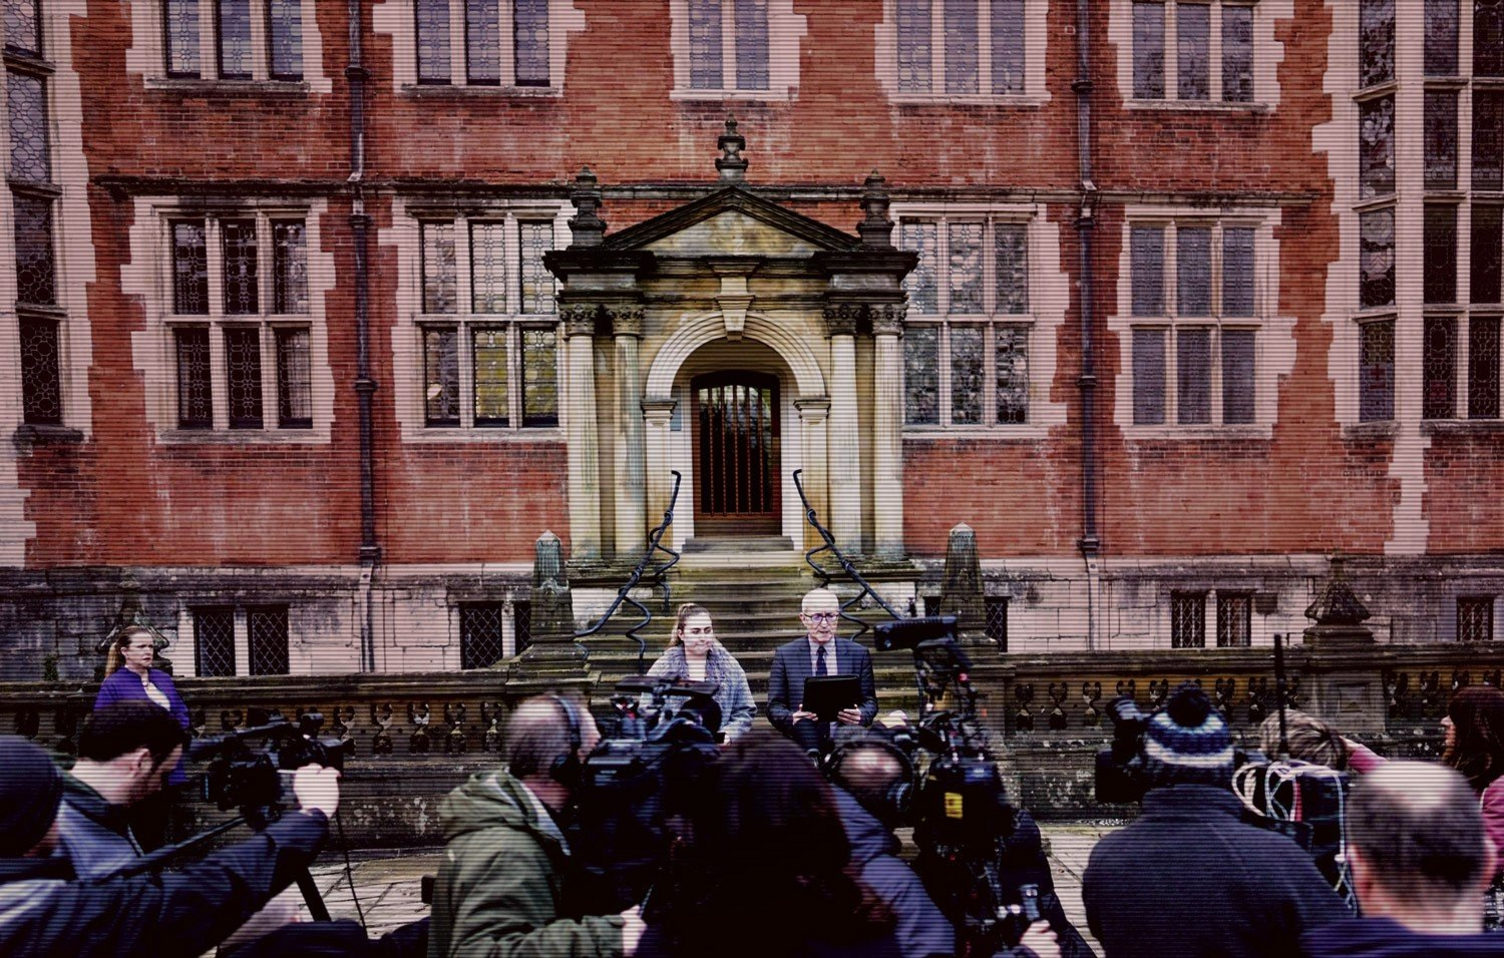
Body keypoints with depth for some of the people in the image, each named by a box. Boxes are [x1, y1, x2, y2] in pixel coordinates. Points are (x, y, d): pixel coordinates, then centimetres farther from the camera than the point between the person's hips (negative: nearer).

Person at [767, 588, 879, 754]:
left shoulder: (858, 654, 10)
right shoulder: (785, 655, 7)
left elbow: (870, 701, 12)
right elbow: (774, 707, 6)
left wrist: (861, 715, -9)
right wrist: (791, 718, -14)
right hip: (803, 745, -1)